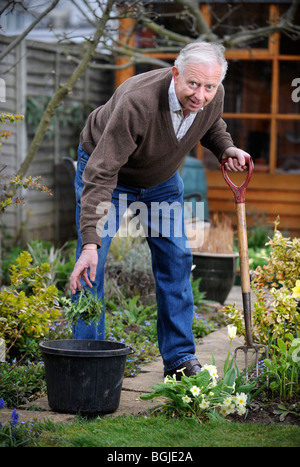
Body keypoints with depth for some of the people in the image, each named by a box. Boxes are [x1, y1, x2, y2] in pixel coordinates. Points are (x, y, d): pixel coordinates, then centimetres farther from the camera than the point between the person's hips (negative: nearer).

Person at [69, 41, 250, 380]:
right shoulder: (138, 102, -41)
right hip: (104, 168, -5)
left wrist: (226, 149, -15)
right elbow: (101, 175, -42)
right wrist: (90, 242, -49)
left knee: (176, 258, 1)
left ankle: (179, 358, 10)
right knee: (91, 264, -13)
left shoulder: (213, 98, -21)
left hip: (162, 178, 5)